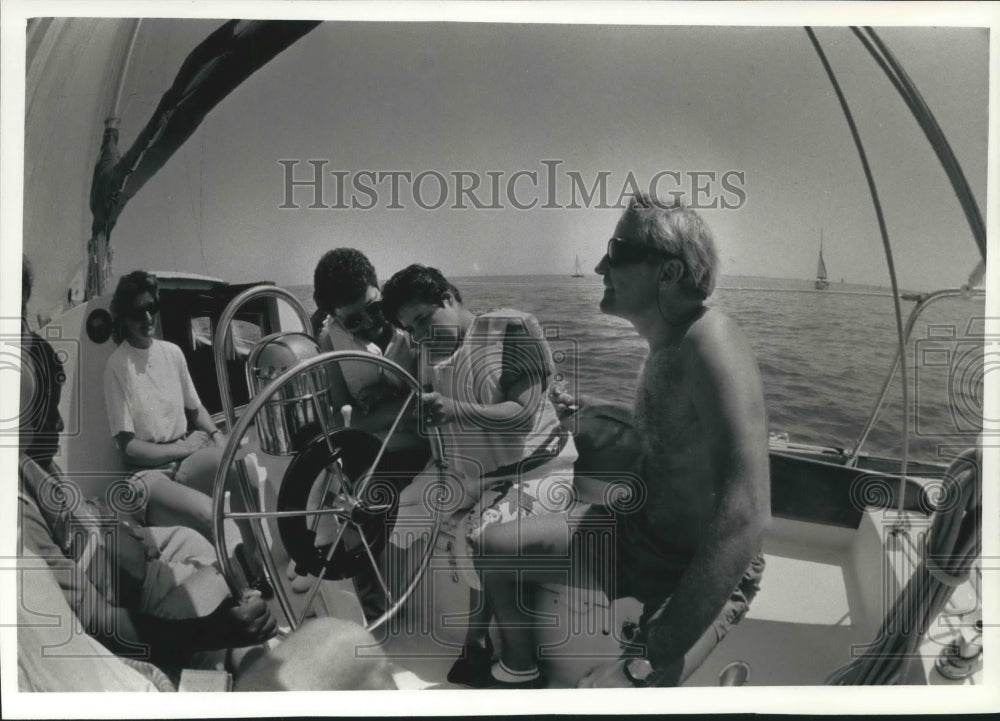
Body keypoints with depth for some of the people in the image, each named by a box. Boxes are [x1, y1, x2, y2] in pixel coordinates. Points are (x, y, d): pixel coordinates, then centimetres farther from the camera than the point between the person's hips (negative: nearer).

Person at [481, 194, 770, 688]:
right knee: (493, 544, 12)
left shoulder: (710, 342, -26)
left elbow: (746, 517, -34)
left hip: (707, 572, -9)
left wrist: (649, 661, -34)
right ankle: (521, 671, 31)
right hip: (640, 535, 9)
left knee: (600, 692, -32)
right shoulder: (663, 347, 3)